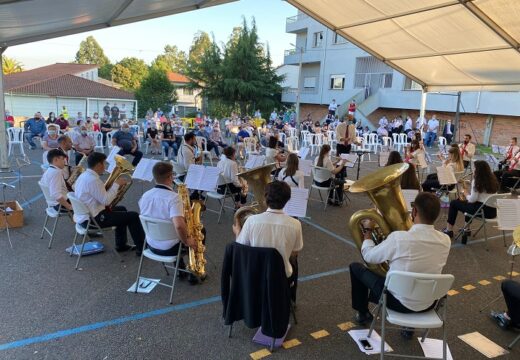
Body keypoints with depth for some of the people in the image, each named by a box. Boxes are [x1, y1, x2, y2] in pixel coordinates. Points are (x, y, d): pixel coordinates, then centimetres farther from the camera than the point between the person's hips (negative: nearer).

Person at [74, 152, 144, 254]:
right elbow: (106, 201, -22)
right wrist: (116, 184, -12)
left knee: (122, 209, 27)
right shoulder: (93, 180, -23)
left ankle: (121, 245, 31)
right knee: (133, 216, -6)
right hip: (91, 220, -11)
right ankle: (141, 248, 6)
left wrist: (115, 185, 6)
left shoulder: (84, 176, 9)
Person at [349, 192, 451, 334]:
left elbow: (369, 256, -10)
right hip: (428, 305, 5)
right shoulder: (445, 240, -11)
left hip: (399, 302, -4)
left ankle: (363, 313, 33)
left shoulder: (398, 238, -26)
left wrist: (368, 230, 6)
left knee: (356, 267, 14)